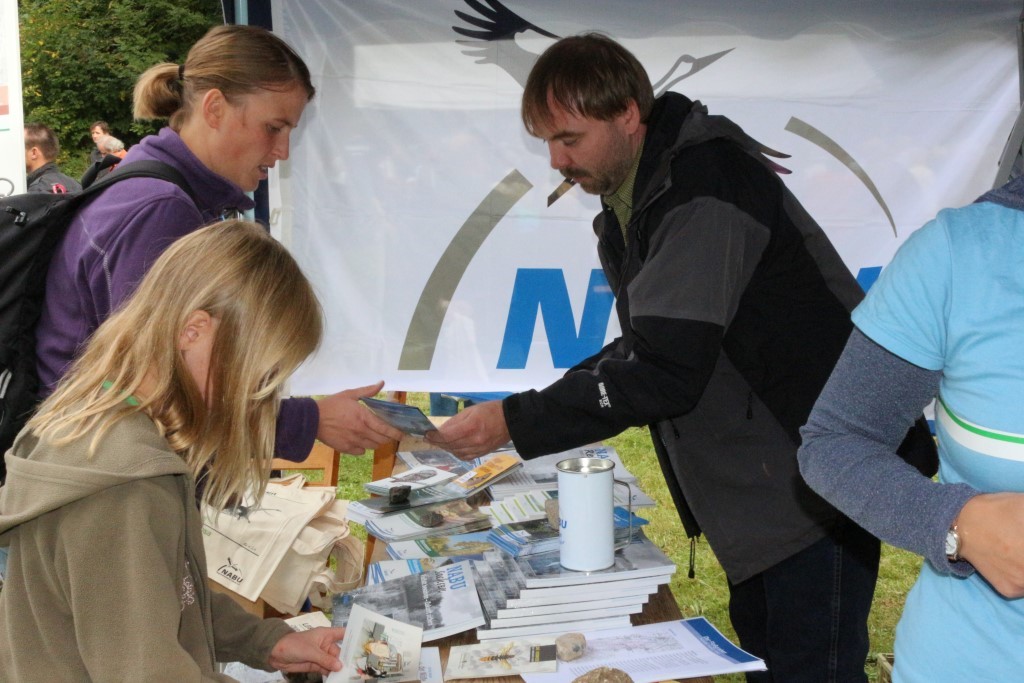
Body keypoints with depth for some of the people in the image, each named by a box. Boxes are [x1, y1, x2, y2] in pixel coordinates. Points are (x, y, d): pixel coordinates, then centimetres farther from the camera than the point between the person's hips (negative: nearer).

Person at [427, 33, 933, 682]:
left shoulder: (703, 186, -23)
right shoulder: (626, 206, 9)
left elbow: (668, 371, -29)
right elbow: (643, 348, 15)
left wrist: (516, 422, -25)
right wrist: (545, 409, 2)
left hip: (816, 480, -10)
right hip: (759, 484, 10)